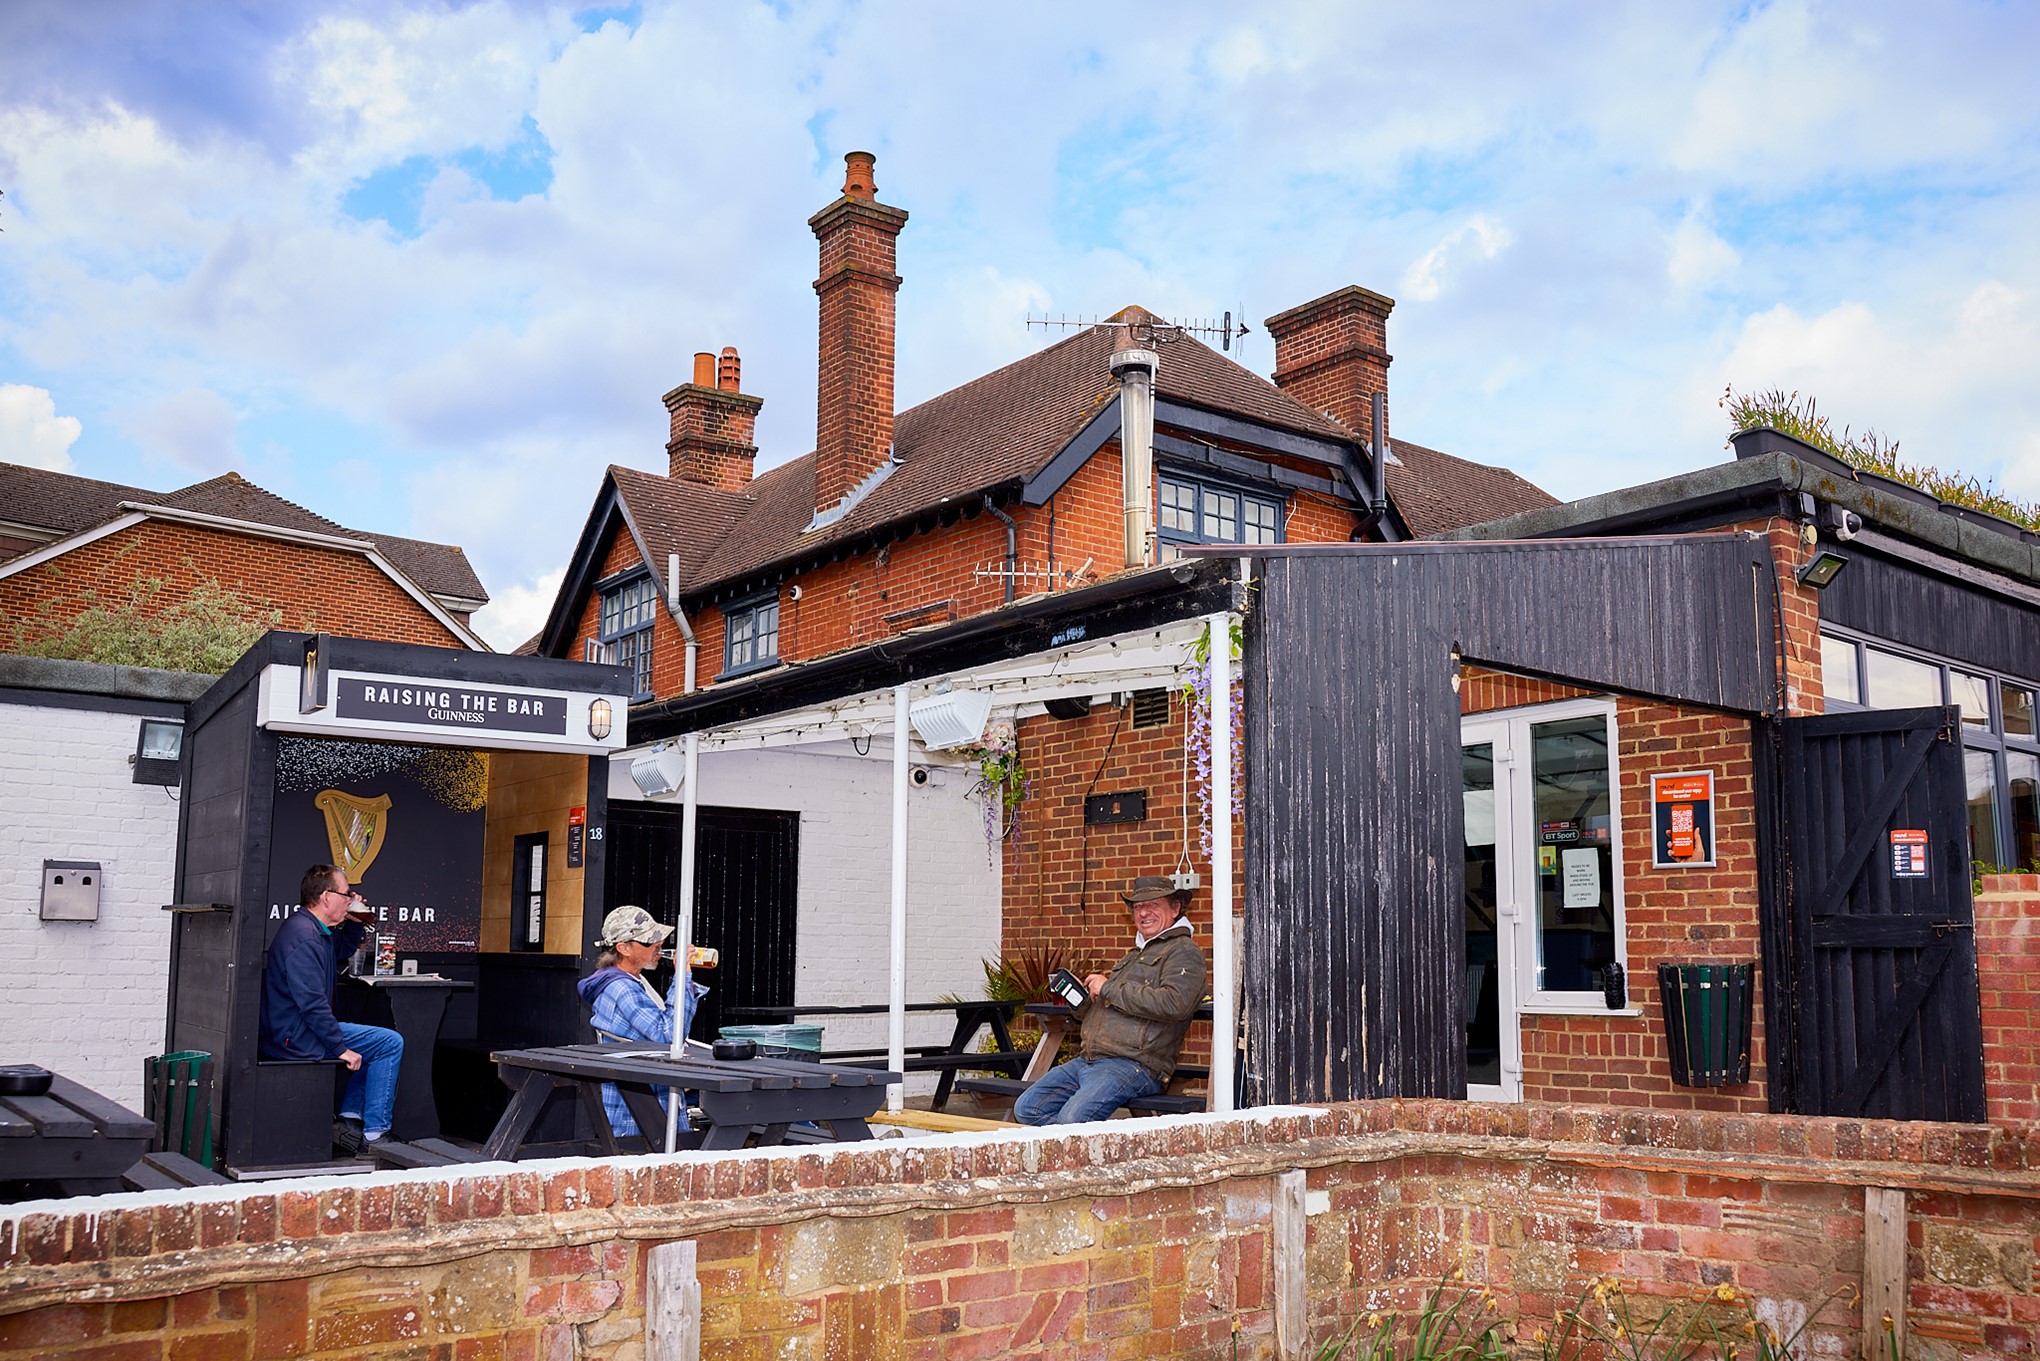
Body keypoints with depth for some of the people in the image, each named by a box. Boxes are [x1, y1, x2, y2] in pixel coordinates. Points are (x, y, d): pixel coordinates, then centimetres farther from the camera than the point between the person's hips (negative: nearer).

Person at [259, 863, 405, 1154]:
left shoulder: (315, 930, 12)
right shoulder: (303, 937, -22)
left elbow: (343, 950, 33)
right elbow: (312, 1002, -27)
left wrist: (356, 922, 14)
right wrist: (341, 1048, -23)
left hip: (293, 1034, 11)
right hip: (297, 1038, -11)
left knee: (381, 1041, 24)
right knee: (391, 1043, -9)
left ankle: (349, 1117, 17)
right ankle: (374, 1133, -6)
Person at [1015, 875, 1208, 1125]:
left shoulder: (1184, 952, 0)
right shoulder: (1135, 954, 29)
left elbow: (1173, 1004, -20)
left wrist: (1108, 988, -11)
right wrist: (1082, 993, 9)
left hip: (1133, 1064, -10)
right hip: (1088, 1059, 10)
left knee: (1073, 1118, -31)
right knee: (1026, 1108, -4)